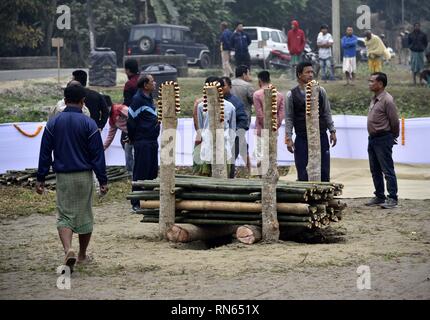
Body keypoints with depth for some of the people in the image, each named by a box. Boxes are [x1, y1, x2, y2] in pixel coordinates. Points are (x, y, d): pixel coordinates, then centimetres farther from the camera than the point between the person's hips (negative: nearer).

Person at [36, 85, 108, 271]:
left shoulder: (53, 123, -1)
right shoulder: (89, 124, -7)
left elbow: (45, 153, 1)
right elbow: (97, 155, -6)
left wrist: (40, 179, 7)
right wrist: (103, 181, -1)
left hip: (62, 177, 1)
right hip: (84, 176, -1)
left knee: (64, 216, 5)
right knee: (85, 216, 13)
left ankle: (68, 250, -19)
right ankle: (82, 255, 24)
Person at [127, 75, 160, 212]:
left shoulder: (149, 98, 14)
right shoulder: (138, 99, -13)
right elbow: (131, 121, -14)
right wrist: (133, 139, -6)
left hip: (152, 141, 9)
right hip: (142, 143, -9)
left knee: (152, 172, 11)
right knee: (141, 173, -5)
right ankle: (136, 205, 0)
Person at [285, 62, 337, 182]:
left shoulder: (320, 91, 5)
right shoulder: (292, 95, -1)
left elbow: (327, 113, 11)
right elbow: (289, 118, 1)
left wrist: (332, 131, 6)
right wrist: (288, 138, -4)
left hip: (321, 137, 2)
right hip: (302, 139, -2)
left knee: (324, 172, 3)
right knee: (302, 175, 1)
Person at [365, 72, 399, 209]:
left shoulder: (387, 100, -16)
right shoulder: (374, 99, 11)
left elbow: (394, 121, -13)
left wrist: (393, 136, -1)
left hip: (383, 139, -9)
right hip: (372, 138, 9)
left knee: (387, 170, -6)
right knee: (375, 170, 13)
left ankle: (392, 199, -4)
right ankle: (379, 197, 22)